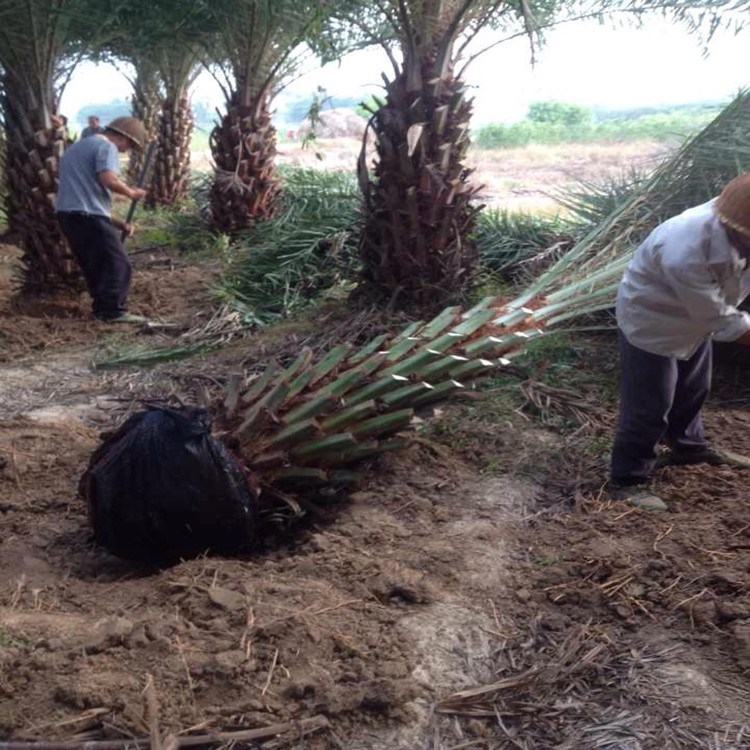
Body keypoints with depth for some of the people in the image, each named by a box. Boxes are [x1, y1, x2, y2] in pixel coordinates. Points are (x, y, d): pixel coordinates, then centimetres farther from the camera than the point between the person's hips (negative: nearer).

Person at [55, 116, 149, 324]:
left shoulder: (78, 146, 28)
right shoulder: (107, 146, -5)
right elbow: (108, 180, -22)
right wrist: (131, 193, -3)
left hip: (66, 213, 9)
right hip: (88, 215, -9)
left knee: (93, 265, 17)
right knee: (117, 262, -6)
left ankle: (102, 308, 17)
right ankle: (114, 311, -10)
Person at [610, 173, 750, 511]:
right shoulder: (685, 255, -44)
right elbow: (721, 320, -31)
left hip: (694, 316, 8)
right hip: (651, 321, -8)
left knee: (692, 388, 26)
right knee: (647, 408, -1)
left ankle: (688, 446, 50)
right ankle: (628, 480, 16)